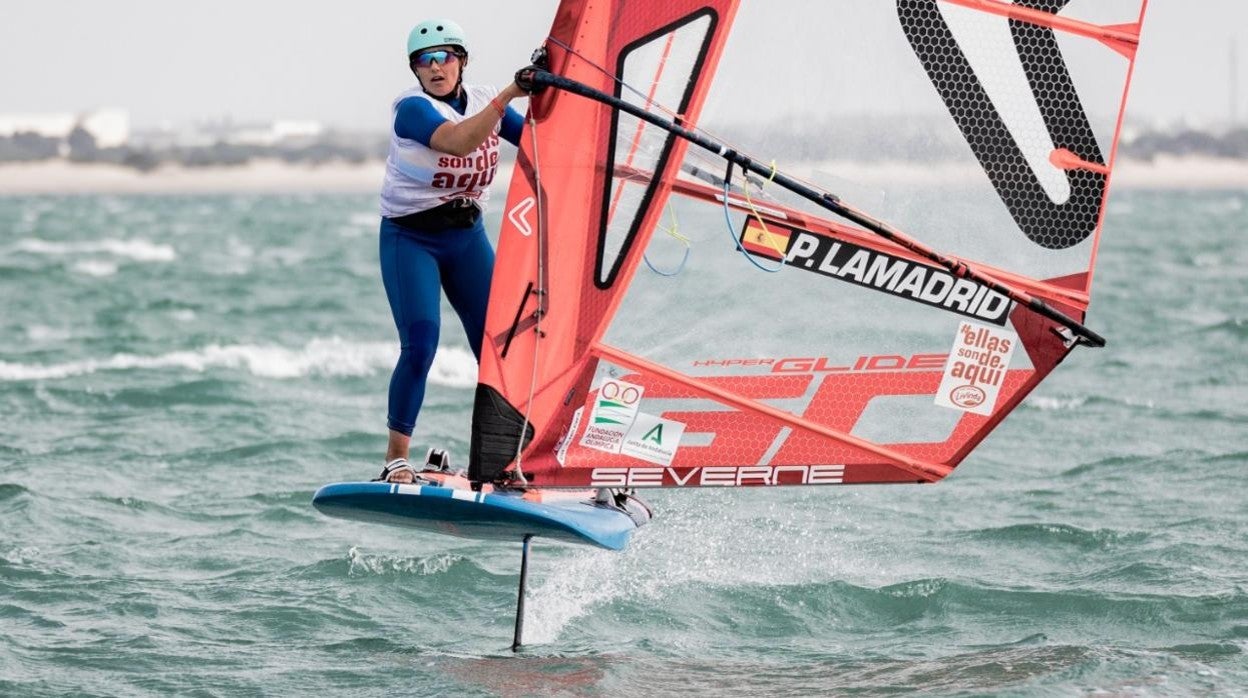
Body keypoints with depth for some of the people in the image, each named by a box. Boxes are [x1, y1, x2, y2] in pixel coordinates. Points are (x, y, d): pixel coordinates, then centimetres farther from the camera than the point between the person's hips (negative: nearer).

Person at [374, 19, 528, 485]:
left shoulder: (485, 101, 3)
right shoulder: (413, 108, -15)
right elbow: (457, 142, -34)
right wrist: (508, 96, -41)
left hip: (467, 236, 5)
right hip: (410, 239, -5)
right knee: (420, 347, -18)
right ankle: (396, 460, -8)